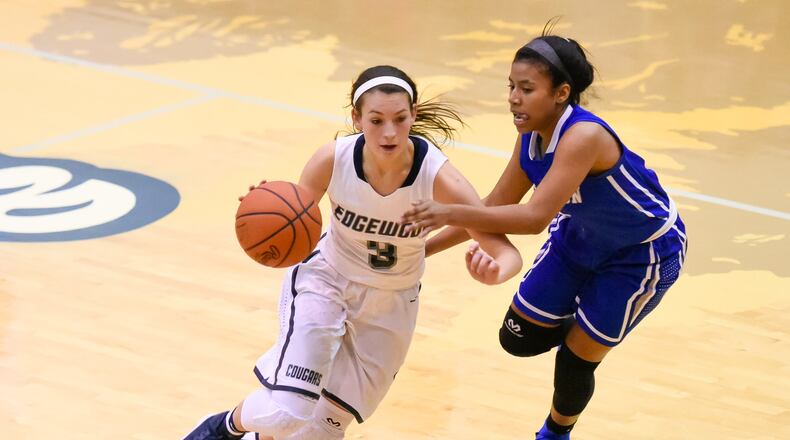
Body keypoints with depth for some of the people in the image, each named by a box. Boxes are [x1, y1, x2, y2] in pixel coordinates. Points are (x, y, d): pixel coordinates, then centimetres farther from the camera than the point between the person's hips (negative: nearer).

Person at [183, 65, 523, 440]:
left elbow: (508, 253, -27)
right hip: (325, 278, -1)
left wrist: (494, 272, -52)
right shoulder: (333, 159, -26)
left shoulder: (437, 176, -29)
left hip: (390, 304, 1)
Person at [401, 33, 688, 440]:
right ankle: (587, 328, 35)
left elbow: (535, 217, -47)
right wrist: (424, 247, -8)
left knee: (578, 358, 1)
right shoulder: (531, 136, -14)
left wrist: (451, 213, -55)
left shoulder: (583, 137, -38)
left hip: (642, 253, -7)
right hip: (581, 237, 7)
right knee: (519, 338, 6)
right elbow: (496, 208, -3)